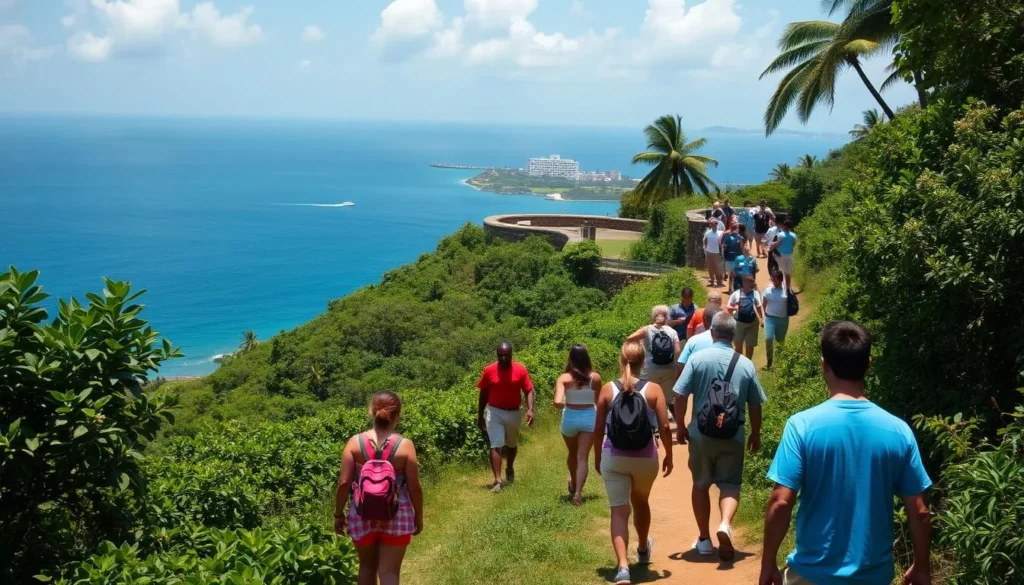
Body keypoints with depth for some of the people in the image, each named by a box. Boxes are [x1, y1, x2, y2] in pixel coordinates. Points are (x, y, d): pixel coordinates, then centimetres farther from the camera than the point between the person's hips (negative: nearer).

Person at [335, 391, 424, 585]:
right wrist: (418, 517, 6)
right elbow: (414, 487, -8)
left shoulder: (355, 442, -7)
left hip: (363, 515, 2)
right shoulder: (405, 445, -11)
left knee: (367, 566, 23)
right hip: (396, 516, -2)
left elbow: (344, 483, -7)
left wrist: (338, 514, 5)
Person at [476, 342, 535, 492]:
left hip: (514, 413, 2)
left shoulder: (521, 369, -9)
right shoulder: (489, 371, -8)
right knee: (495, 446, -11)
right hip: (494, 412, -1)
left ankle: (510, 470, 45)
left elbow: (528, 391, -6)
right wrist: (480, 416, 3)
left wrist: (530, 409, -20)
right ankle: (497, 480, -14)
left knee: (512, 444, 21)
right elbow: (483, 394, 1)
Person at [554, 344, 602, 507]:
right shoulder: (595, 378, -7)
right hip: (589, 417, -1)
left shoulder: (564, 378, -12)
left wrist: (563, 405, 0)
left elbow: (557, 402, -22)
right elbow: (598, 401, 4)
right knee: (583, 457, 2)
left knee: (572, 454, 23)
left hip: (570, 417, 1)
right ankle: (578, 492, -13)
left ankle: (573, 486, 46)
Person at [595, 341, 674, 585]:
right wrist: (669, 455, 7)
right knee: (640, 502, 25)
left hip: (613, 458, -1)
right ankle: (643, 550, 48)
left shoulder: (607, 390, -5)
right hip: (645, 457, 1)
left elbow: (598, 429, -1)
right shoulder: (653, 389, -7)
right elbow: (664, 427, -8)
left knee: (619, 511, 1)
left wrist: (597, 457, 12)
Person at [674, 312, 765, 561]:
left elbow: (680, 396, -9)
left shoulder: (698, 358, -8)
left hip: (701, 434, 0)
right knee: (730, 484, 9)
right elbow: (755, 405, 4)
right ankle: (726, 524, -18)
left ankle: (704, 540, 20)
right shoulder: (746, 364, -2)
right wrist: (756, 434, 18)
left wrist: (681, 426, 4)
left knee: (701, 485, 14)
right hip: (733, 436, 0)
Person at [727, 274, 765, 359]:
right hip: (739, 323, -1)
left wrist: (762, 319, 2)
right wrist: (734, 308, -21)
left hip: (752, 323, 1)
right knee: (738, 345, 11)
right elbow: (728, 308, -1)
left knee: (750, 345, 9)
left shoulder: (756, 293, -2)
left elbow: (759, 307, 7)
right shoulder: (736, 294, -7)